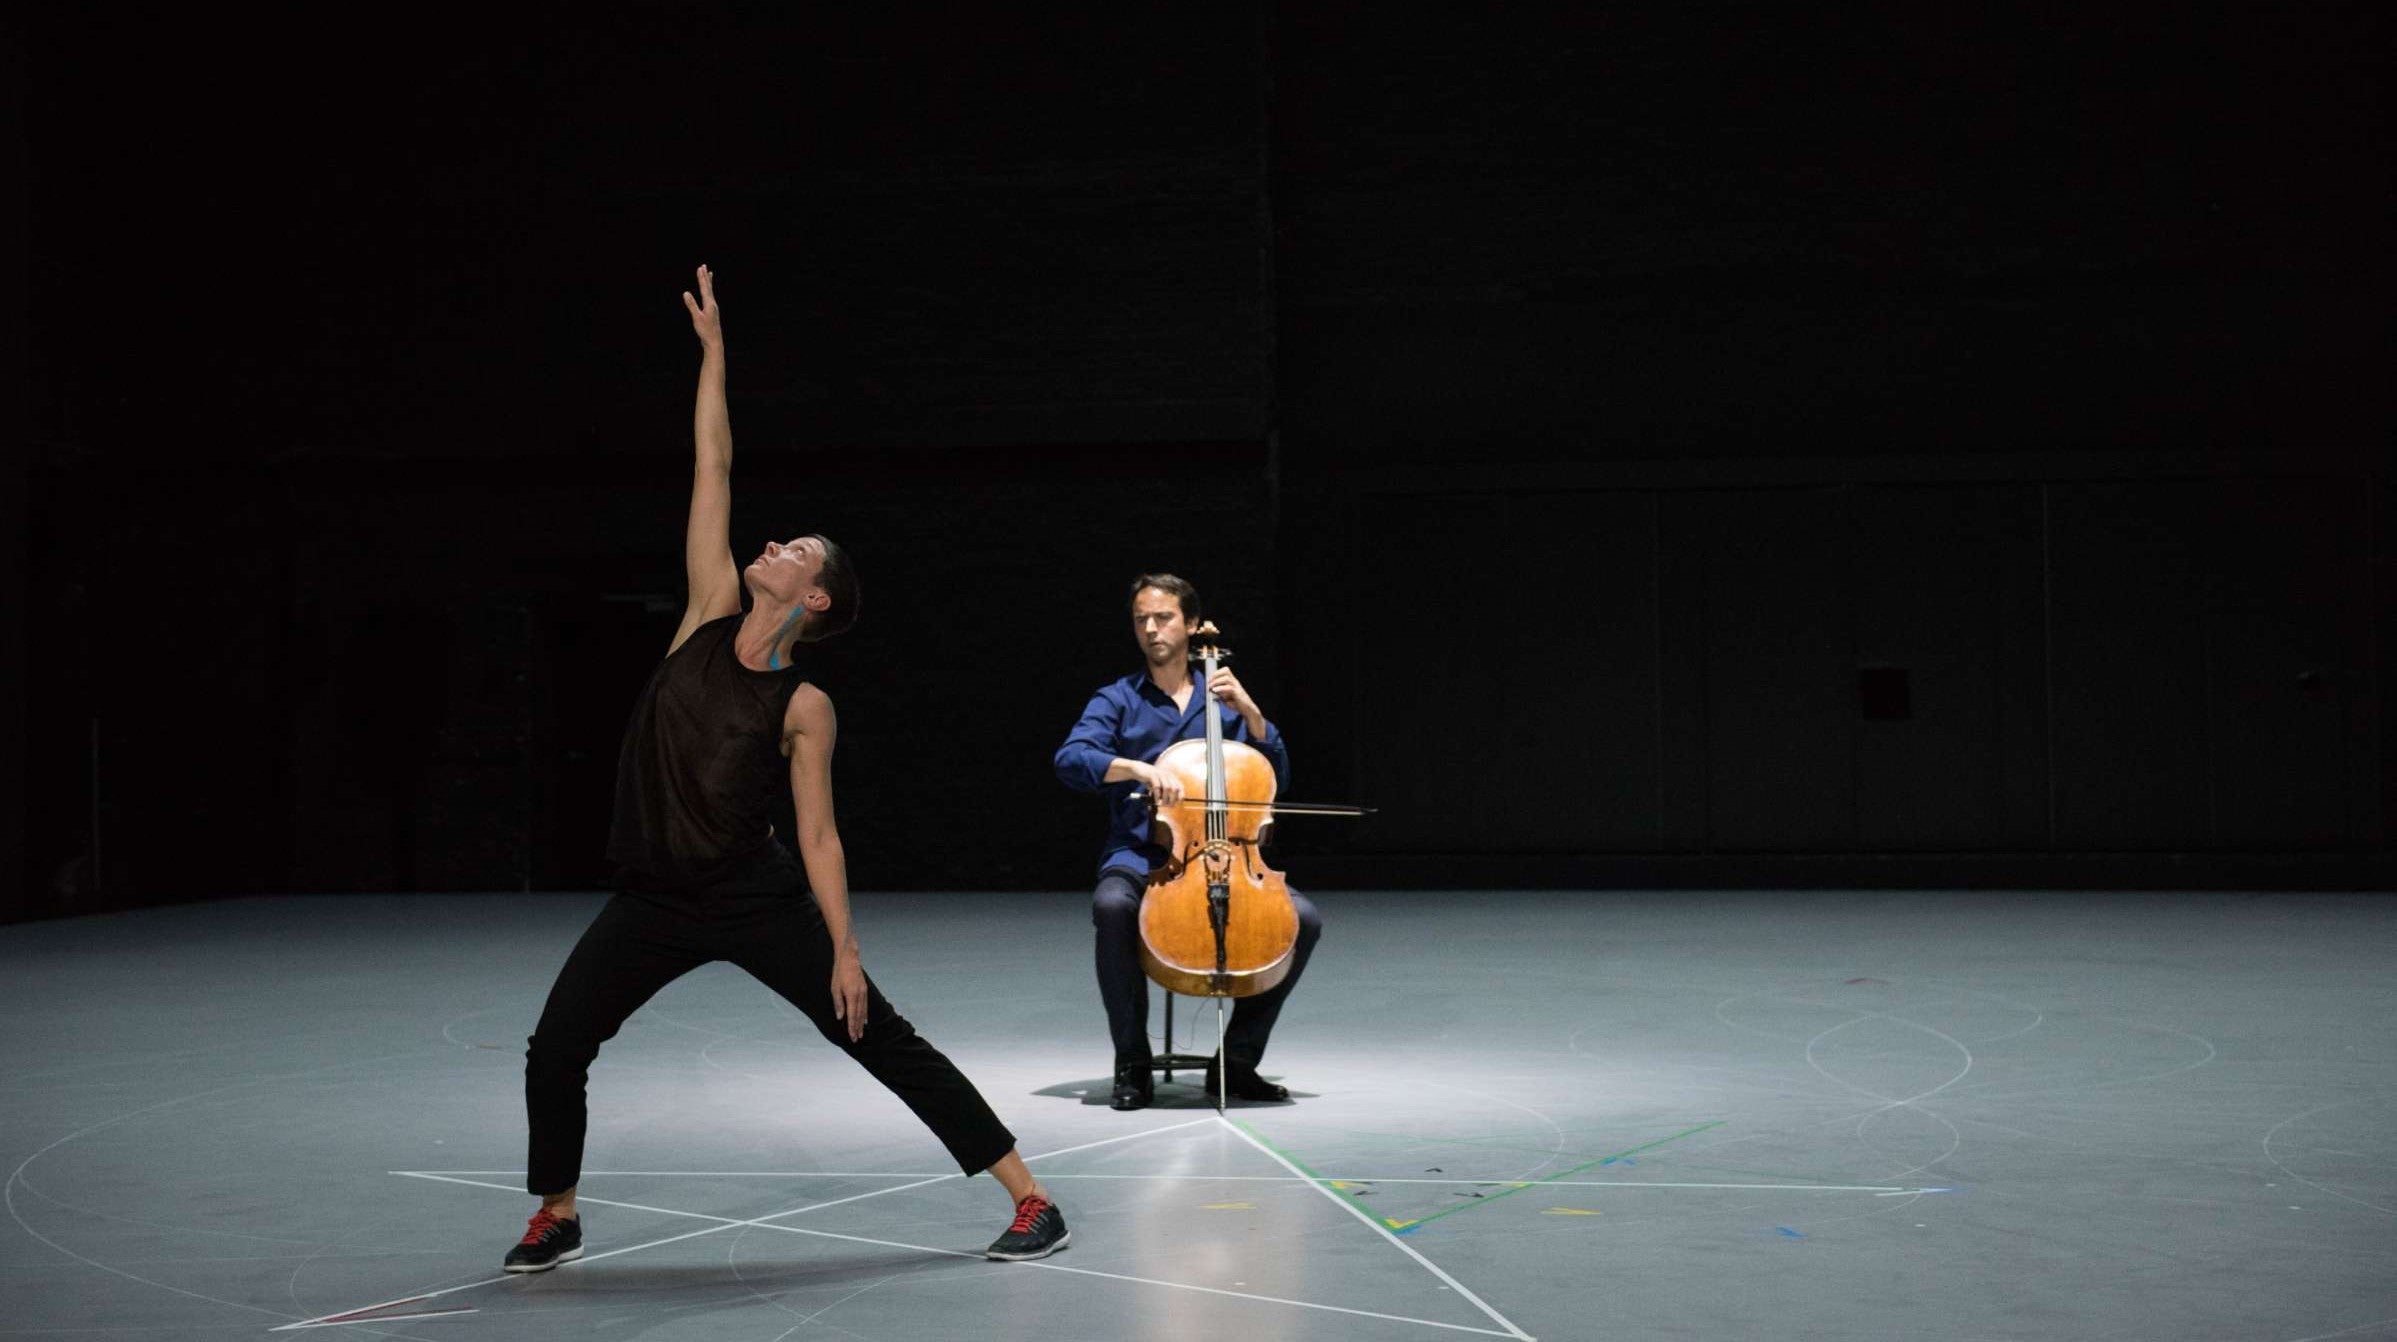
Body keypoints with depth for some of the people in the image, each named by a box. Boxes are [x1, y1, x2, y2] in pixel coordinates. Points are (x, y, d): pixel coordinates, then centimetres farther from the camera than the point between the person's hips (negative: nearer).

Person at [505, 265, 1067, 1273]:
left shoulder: (804, 707, -8)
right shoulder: (711, 612, 1)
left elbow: (818, 835, -5)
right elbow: (714, 469, 1)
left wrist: (844, 948, -11)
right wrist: (713, 349, 2)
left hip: (756, 903, -4)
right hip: (654, 902, 4)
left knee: (885, 1043, -3)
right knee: (553, 1052, -1)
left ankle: (1031, 1199, 2)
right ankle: (556, 1217, 24)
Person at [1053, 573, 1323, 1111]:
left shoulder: (1221, 699, 14)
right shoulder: (1118, 700, 6)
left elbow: (1277, 777, 10)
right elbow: (1071, 760, -12)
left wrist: (1249, 712, -3)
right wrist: (1139, 768, -28)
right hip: (1139, 855, -3)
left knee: (1303, 918, -21)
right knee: (1111, 905, -37)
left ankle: (1237, 1060, -6)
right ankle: (1132, 1063, -20)